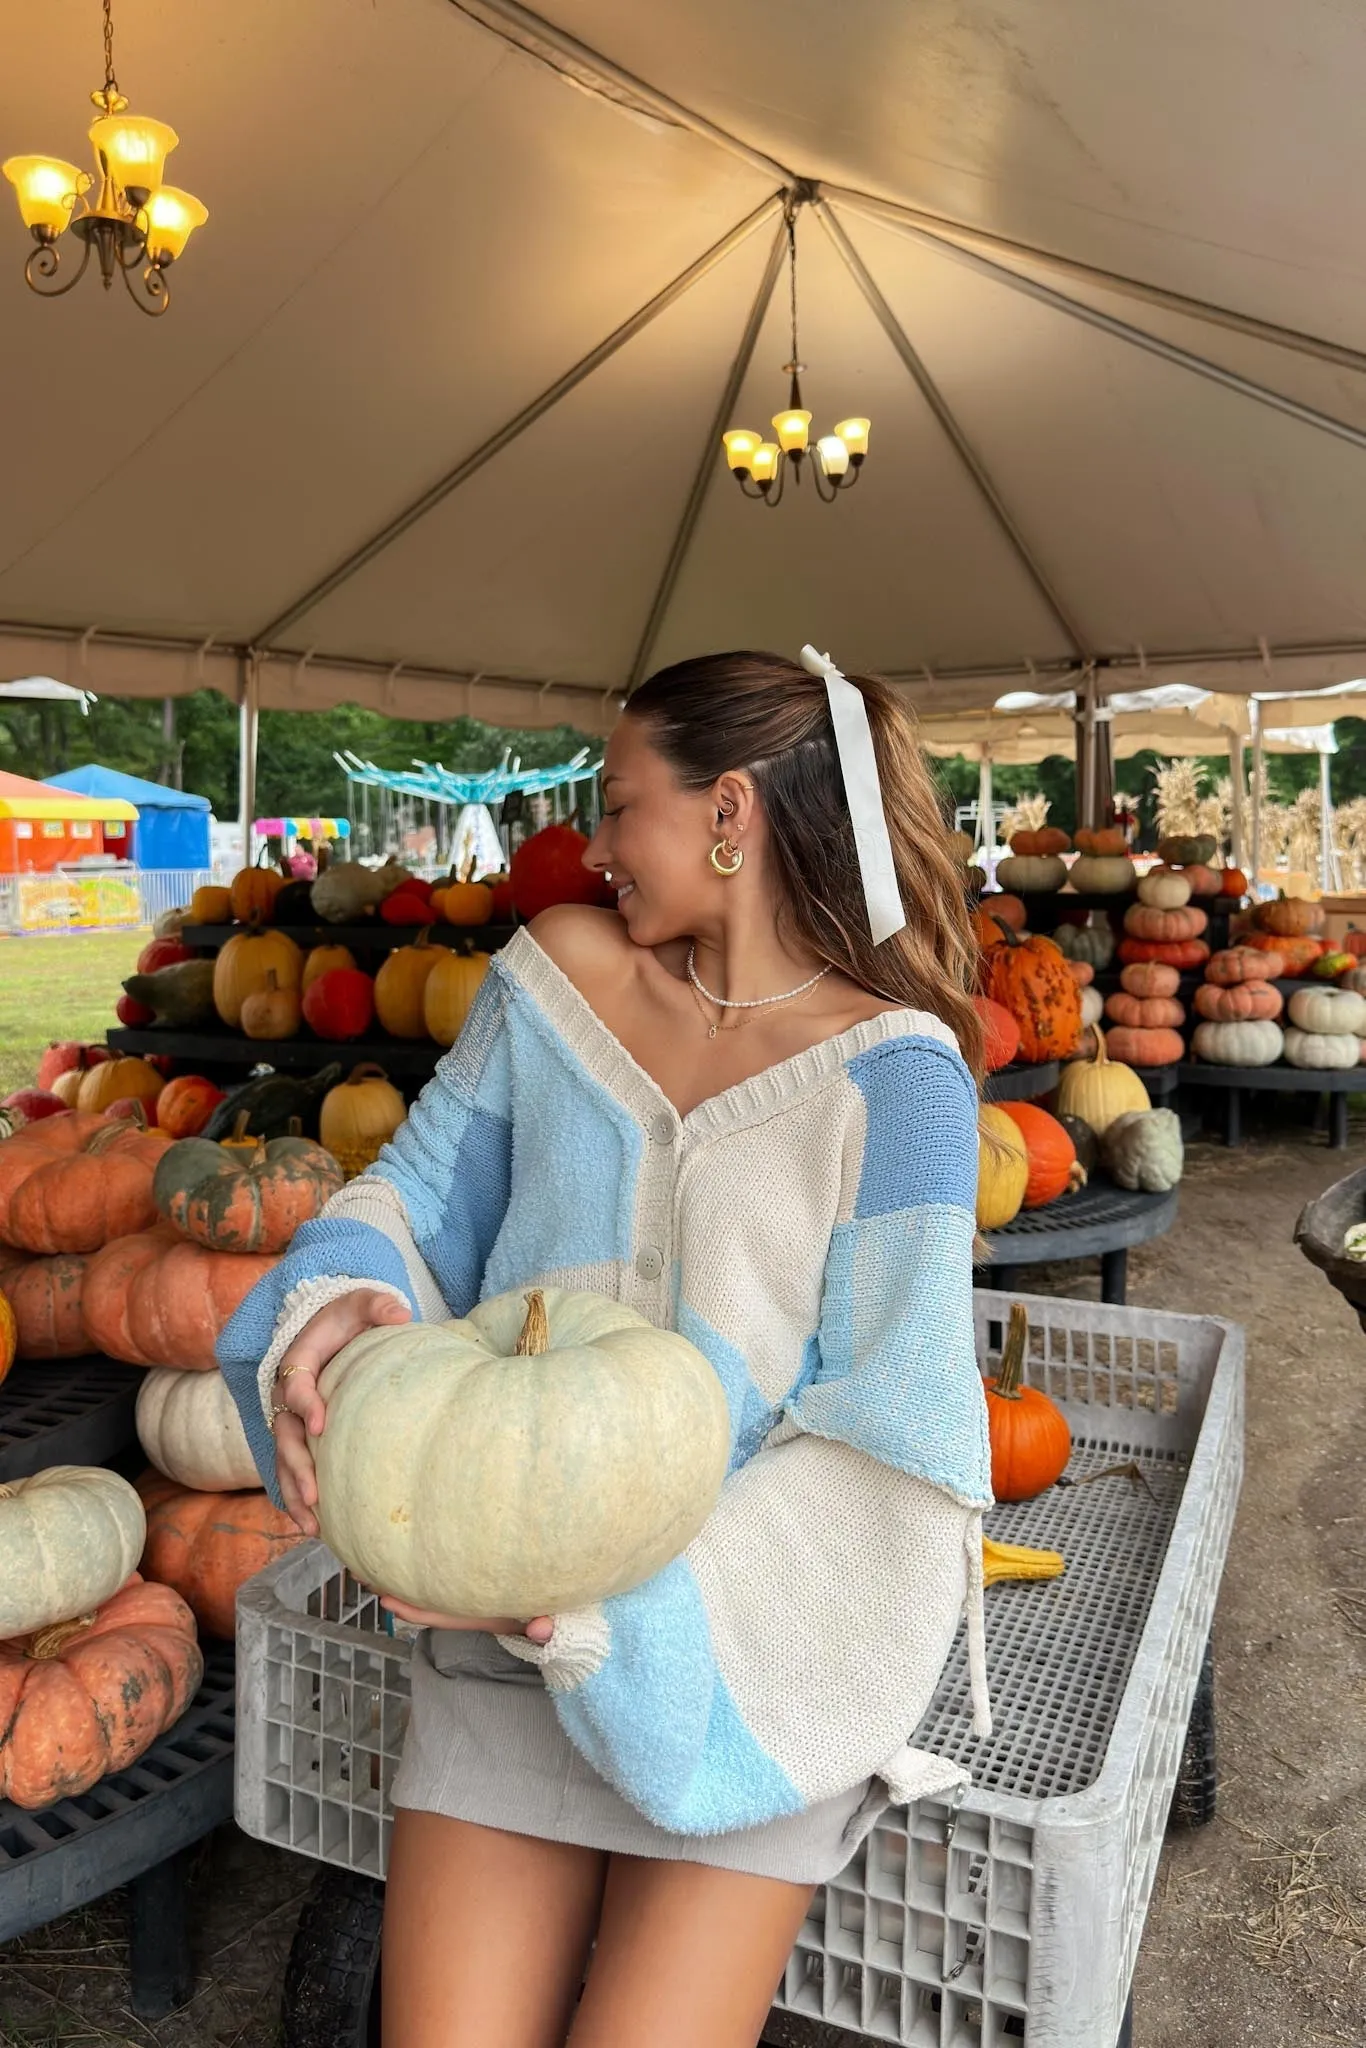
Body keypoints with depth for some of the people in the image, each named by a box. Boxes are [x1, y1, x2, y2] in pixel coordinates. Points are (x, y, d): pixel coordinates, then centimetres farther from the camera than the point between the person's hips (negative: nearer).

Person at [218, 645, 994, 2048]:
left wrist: (610, 1604, -22)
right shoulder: (562, 971, 2)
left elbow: (893, 1437, -14)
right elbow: (423, 1190, 11)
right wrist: (340, 1297, -12)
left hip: (751, 1639, -2)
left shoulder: (894, 1069, -11)